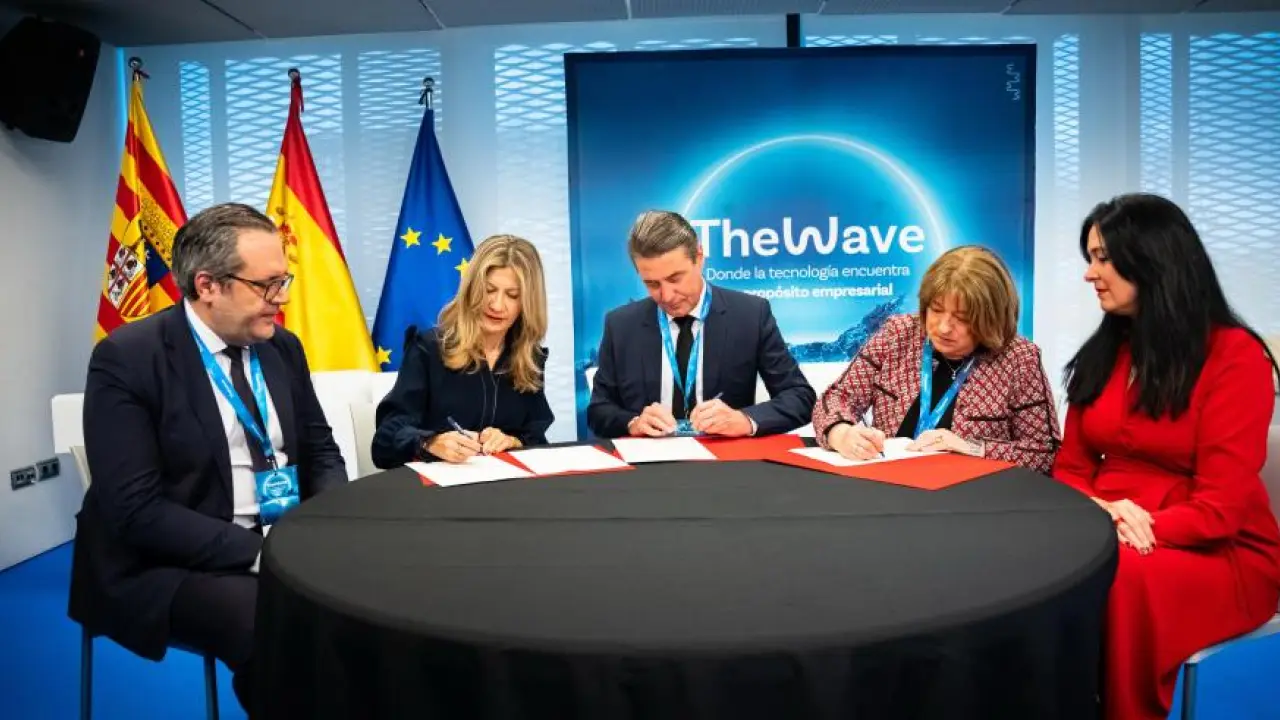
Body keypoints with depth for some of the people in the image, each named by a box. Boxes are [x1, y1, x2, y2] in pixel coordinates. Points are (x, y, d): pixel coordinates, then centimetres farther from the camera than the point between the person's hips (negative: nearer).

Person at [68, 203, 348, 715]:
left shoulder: (283, 346, 6)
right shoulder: (127, 359, -12)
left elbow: (320, 450, 12)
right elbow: (135, 509, -18)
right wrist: (257, 551, -25)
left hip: (288, 545, 6)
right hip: (170, 566, -5)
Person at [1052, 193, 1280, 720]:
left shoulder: (1235, 355, -9)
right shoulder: (1102, 354, 10)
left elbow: (1221, 504, -14)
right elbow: (1071, 468, 8)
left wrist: (1144, 533, -25)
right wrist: (1100, 514, -13)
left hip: (1221, 554, -4)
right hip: (1108, 542, 5)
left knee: (1121, 583, -37)